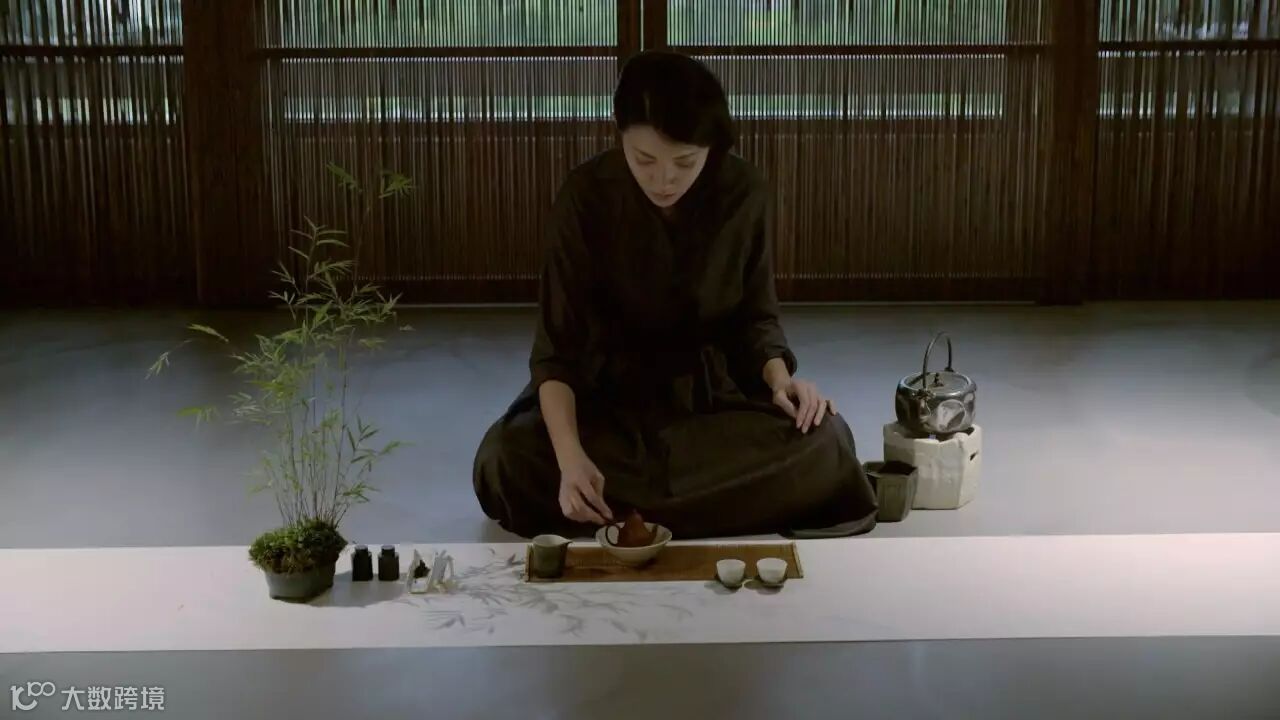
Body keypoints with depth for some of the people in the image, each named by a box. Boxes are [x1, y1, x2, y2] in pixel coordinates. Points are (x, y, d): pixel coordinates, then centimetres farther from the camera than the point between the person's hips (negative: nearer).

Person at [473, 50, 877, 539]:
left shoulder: (745, 195, -13)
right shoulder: (586, 196, -17)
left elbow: (755, 317, 1)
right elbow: (558, 344, -20)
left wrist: (781, 380, -22)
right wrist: (570, 456, -36)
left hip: (718, 386, 2)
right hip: (609, 388, -1)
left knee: (822, 445, -29)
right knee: (509, 460, -30)